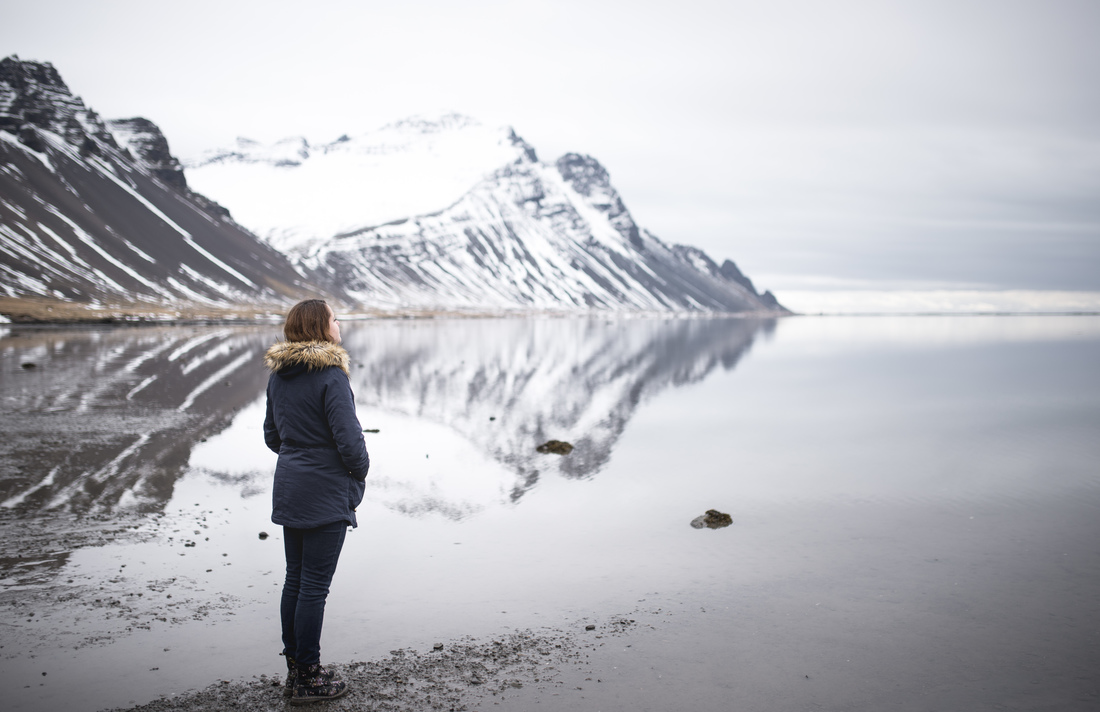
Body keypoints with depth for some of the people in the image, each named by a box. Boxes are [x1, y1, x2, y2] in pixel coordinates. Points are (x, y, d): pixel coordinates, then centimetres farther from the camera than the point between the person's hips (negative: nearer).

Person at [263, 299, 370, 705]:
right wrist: (360, 470, -1)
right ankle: (307, 679, 10)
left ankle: (294, 669, 27)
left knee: (295, 579, 16)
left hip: (289, 489, 8)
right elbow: (349, 439, -18)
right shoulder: (330, 376, -17)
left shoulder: (278, 376, 7)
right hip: (326, 496, -8)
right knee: (315, 585, 0)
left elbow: (272, 435, 15)